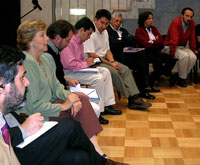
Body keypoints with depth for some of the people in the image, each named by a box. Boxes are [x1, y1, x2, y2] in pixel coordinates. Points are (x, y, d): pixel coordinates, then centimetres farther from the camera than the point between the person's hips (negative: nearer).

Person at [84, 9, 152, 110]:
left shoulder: (104, 32, 13)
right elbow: (91, 55, -21)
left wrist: (113, 61, -5)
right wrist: (110, 64, -19)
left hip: (104, 59, 9)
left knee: (125, 69, -11)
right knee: (113, 72, -28)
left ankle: (135, 97, -17)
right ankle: (131, 99, -16)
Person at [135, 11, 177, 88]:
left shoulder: (153, 28, 19)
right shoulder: (139, 31, -2)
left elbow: (161, 40, 10)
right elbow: (145, 44, -13)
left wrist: (152, 41, -8)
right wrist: (156, 41, -1)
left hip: (156, 51, 6)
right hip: (145, 53, -6)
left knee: (171, 59, -17)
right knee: (158, 61, -33)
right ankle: (151, 82, -17)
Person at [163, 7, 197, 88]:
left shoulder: (192, 23, -4)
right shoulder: (176, 22, -21)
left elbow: (192, 39, 2)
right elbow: (174, 41, -26)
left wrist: (192, 51, 1)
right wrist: (172, 55, -27)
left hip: (182, 47, 6)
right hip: (169, 47, -6)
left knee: (193, 57, -22)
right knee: (184, 56, -32)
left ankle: (182, 77, -5)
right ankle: (181, 79, -13)